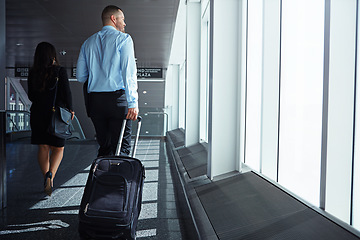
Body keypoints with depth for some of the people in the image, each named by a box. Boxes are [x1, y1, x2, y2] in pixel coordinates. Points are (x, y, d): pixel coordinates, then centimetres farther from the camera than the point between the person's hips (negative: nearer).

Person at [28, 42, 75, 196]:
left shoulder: (32, 73, 1)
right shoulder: (60, 71, -9)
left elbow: (31, 96, 7)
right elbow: (66, 93, -10)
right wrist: (70, 110, 4)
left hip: (38, 113, 3)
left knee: (43, 147, 11)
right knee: (58, 148, 9)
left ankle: (47, 179, 15)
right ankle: (50, 174, -14)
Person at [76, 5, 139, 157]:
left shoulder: (88, 42, 17)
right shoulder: (123, 38, 1)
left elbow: (80, 77, 14)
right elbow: (129, 72, -11)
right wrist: (133, 102, -15)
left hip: (94, 99, 5)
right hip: (117, 98, -5)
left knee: (104, 147, 12)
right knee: (122, 148, -2)